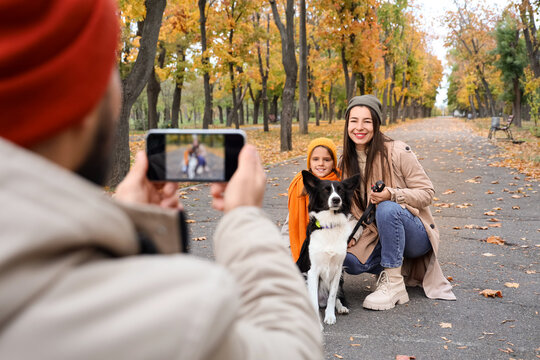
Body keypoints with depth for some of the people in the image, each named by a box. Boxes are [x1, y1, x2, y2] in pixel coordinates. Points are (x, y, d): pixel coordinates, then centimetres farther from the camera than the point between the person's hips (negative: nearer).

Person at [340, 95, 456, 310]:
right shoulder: (347, 163, 3)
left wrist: (392, 195, -28)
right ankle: (400, 268, 6)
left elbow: (427, 193, -11)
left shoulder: (398, 152, -12)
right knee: (349, 260, -23)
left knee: (387, 208, -36)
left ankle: (394, 283, -22)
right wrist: (352, 235, -11)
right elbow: (354, 208, 8)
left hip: (416, 236, -5)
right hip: (377, 235, 5)